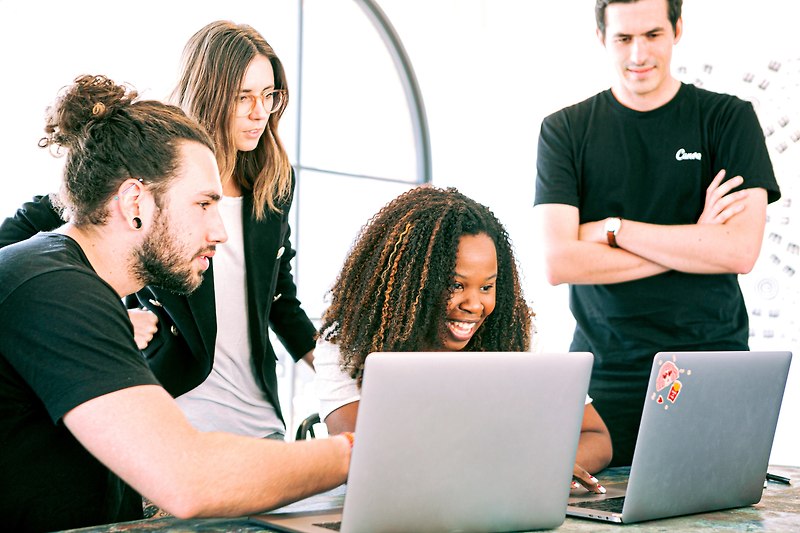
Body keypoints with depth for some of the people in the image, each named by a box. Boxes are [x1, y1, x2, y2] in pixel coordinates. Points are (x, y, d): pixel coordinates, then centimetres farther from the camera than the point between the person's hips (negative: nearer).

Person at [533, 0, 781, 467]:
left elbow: (740, 251, -9)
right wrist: (692, 245, -8)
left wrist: (612, 229, -9)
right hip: (605, 374, 1)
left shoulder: (729, 118, 4)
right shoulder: (566, 130, 5)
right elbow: (559, 262, -8)